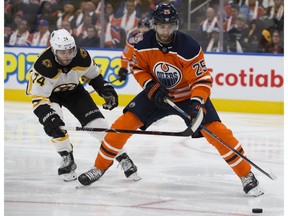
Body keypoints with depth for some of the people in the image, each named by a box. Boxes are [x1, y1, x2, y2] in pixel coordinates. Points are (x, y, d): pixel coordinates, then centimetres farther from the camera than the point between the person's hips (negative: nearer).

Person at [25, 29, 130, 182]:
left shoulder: (82, 57, -24)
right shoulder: (43, 66, -37)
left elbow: (94, 75, -2)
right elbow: (38, 98, -35)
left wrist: (107, 91, -10)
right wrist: (48, 117, -47)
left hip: (72, 89, 3)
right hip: (49, 93, -3)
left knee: (96, 121, -7)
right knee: (55, 124, -29)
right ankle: (67, 159, -11)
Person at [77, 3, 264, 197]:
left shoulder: (189, 47, -28)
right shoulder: (143, 43, -18)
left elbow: (202, 79, -24)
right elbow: (139, 68, 0)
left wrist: (196, 103, -40)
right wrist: (151, 87, -17)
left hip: (189, 96, -3)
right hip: (157, 94, 3)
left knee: (217, 132, -17)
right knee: (124, 124, -9)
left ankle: (246, 175, -5)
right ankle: (100, 167, 9)